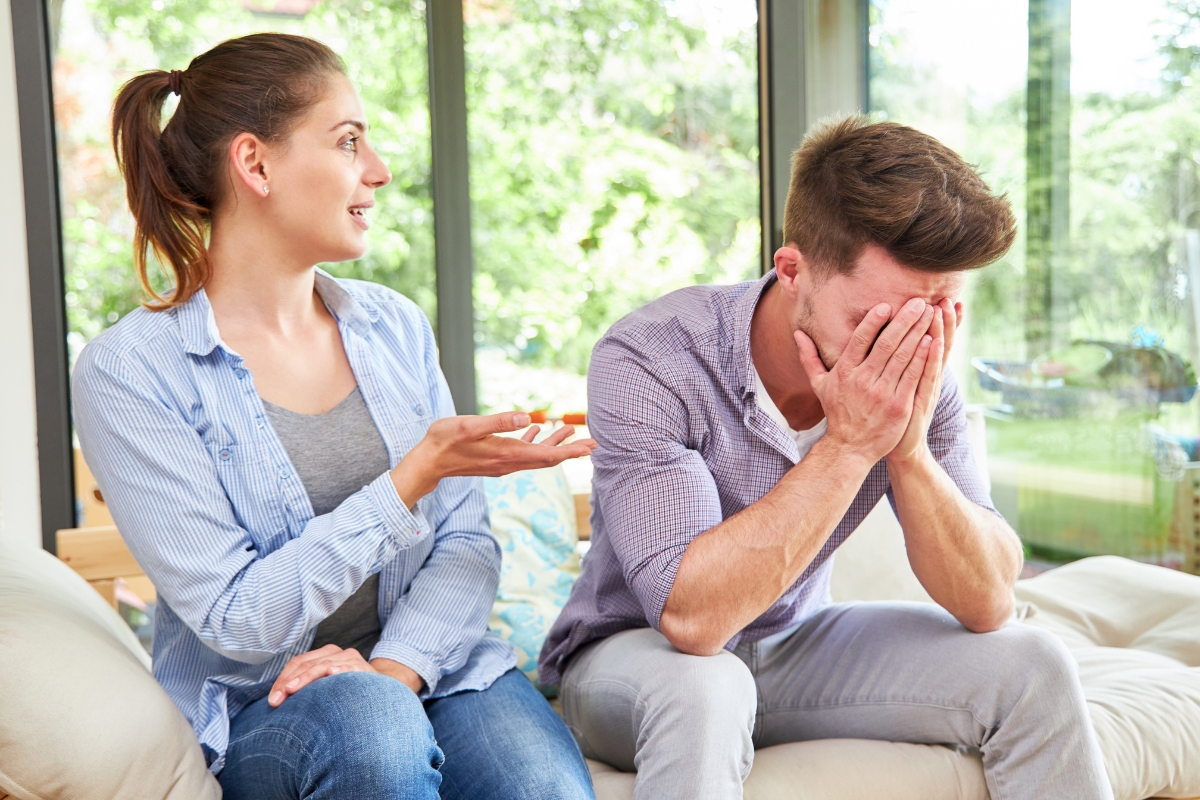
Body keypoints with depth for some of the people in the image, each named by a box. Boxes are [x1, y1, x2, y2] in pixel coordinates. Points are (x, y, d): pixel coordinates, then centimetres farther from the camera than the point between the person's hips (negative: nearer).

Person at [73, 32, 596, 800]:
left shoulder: (395, 326, 7)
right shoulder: (129, 372, -9)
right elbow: (236, 619, -13)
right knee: (369, 721, -34)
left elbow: (467, 541, 4)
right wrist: (414, 478, -21)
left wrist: (397, 665, -15)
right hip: (253, 708, -3)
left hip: (428, 667, 3)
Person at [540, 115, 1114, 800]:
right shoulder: (645, 363, -27)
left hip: (796, 644, 5)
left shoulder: (914, 376, -13)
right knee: (699, 688, -38)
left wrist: (909, 448, -30)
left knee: (1030, 666, -10)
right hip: (635, 657, -4)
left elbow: (987, 604, -14)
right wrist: (848, 446, -36)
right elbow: (690, 615, -35)